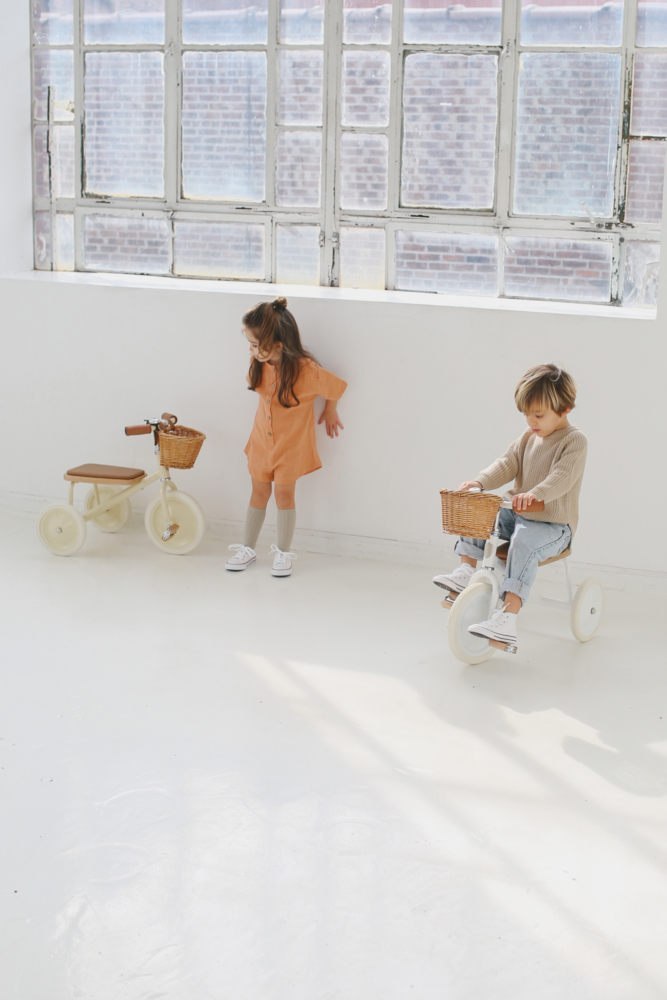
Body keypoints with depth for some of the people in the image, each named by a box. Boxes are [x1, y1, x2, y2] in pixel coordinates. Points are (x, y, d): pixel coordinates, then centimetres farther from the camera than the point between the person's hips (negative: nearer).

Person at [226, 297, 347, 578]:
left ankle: (283, 553, 22)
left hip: (292, 443, -4)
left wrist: (330, 412, 4)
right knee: (259, 492, 14)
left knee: (284, 494, 6)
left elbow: (337, 387, -11)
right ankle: (247, 548, 27)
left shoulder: (305, 370, -30)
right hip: (262, 439, 4)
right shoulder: (259, 361, -16)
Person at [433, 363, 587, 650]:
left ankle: (507, 618, -45)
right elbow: (507, 464, 2)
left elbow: (561, 477, -28)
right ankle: (466, 572, 5)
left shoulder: (574, 441, -13)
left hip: (554, 525, -8)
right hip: (518, 516, 8)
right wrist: (479, 482, -17)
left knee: (523, 542, -37)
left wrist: (534, 494, -47)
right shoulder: (528, 437, 10)